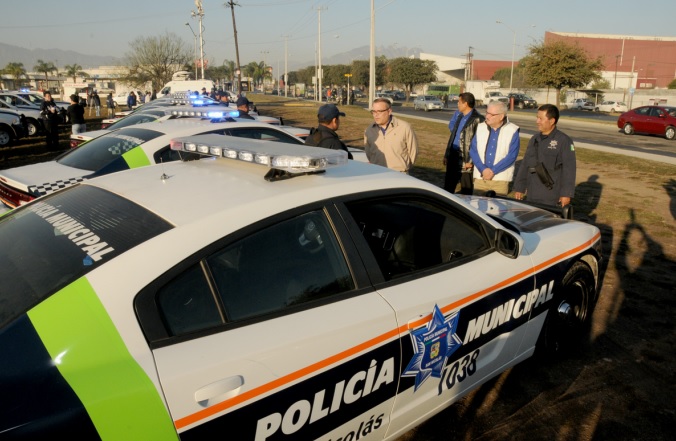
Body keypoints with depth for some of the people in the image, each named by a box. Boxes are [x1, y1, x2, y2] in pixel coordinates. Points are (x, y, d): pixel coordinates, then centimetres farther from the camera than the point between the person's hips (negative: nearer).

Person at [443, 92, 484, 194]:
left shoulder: (477, 119, -13)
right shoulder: (459, 116, 13)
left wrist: (470, 161, -20)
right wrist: (447, 155, 11)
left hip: (465, 159, -8)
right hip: (453, 157, 8)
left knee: (466, 191, 4)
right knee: (447, 188, 15)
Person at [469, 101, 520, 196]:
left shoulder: (512, 131, -3)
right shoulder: (480, 128, 7)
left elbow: (511, 156, -8)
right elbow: (473, 151, 2)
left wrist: (493, 171, -14)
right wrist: (483, 169, -11)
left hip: (500, 179, -3)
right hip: (480, 177, 3)